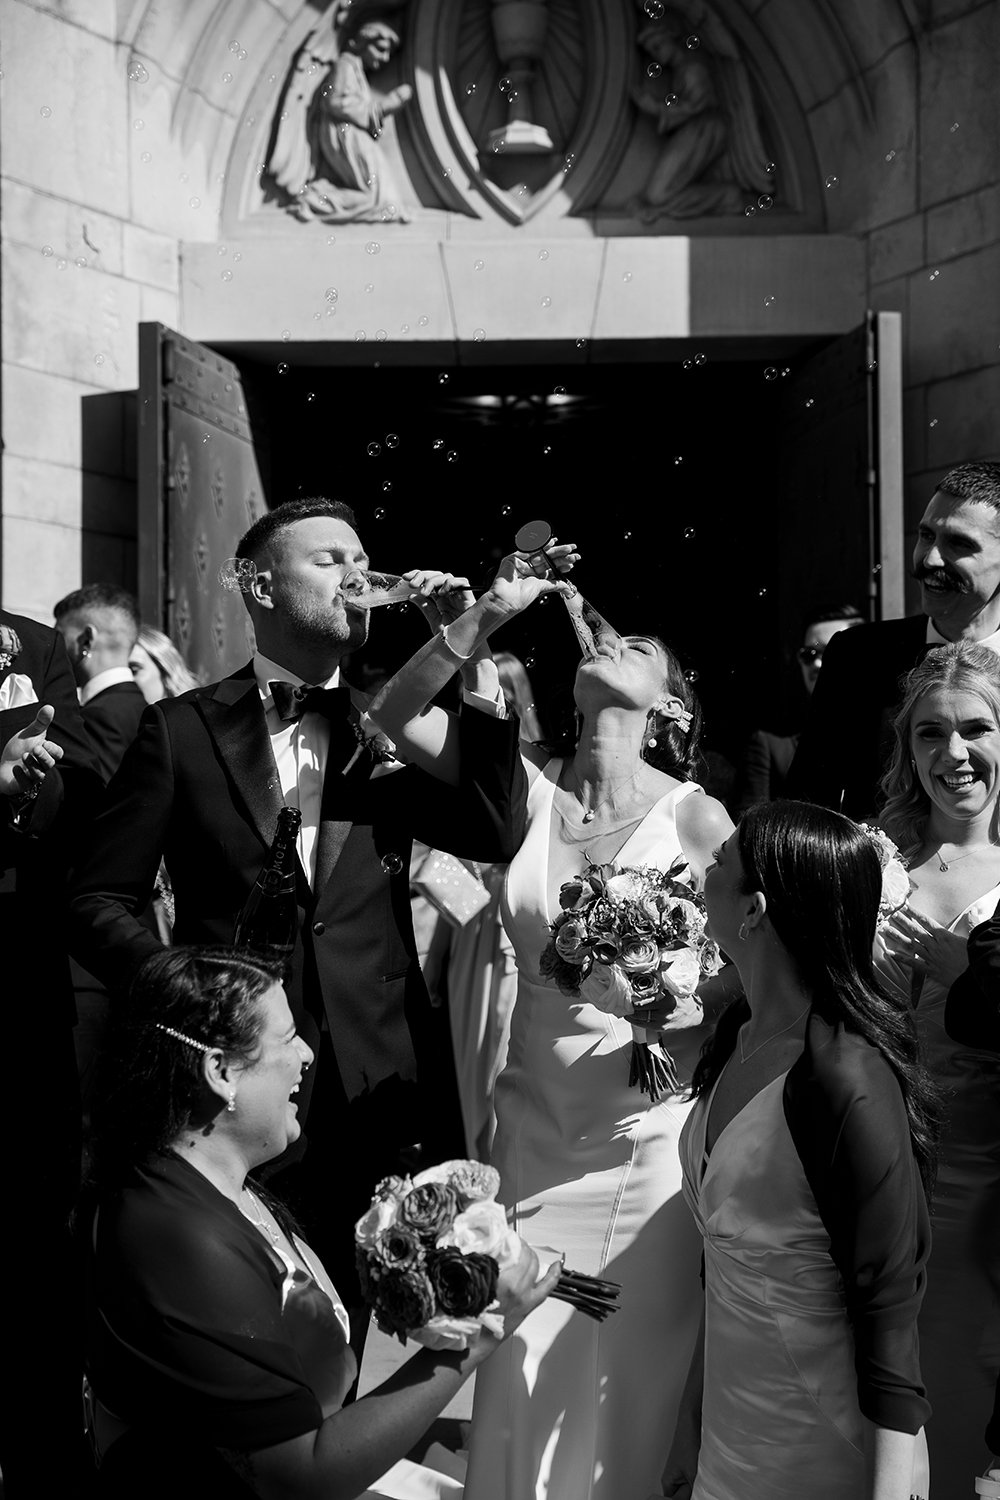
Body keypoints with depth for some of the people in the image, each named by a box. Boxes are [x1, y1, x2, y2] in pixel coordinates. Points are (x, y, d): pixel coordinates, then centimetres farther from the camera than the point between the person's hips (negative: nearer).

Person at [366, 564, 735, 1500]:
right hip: (534, 1126, 2)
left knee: (626, 1386, 12)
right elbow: (391, 720, -9)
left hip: (645, 1136, -2)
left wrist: (684, 1000, -23)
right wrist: (489, 612, -15)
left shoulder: (696, 818, -8)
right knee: (520, 1386, 10)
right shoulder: (532, 784, -1)